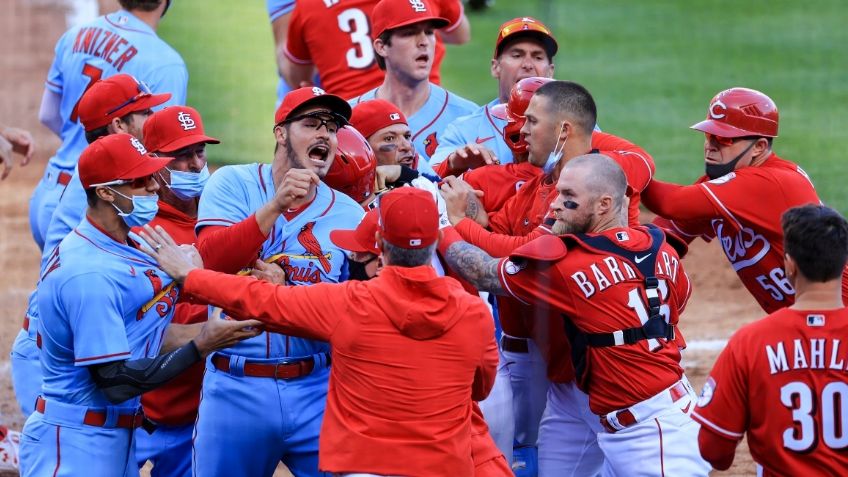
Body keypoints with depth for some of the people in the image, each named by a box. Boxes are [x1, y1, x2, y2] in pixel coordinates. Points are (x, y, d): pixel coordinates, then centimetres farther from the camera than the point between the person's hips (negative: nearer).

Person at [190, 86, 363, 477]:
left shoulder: (350, 214, 6)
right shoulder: (233, 185, 2)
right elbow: (210, 261, -14)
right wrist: (276, 205, -22)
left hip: (316, 390, 1)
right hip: (236, 388, -1)